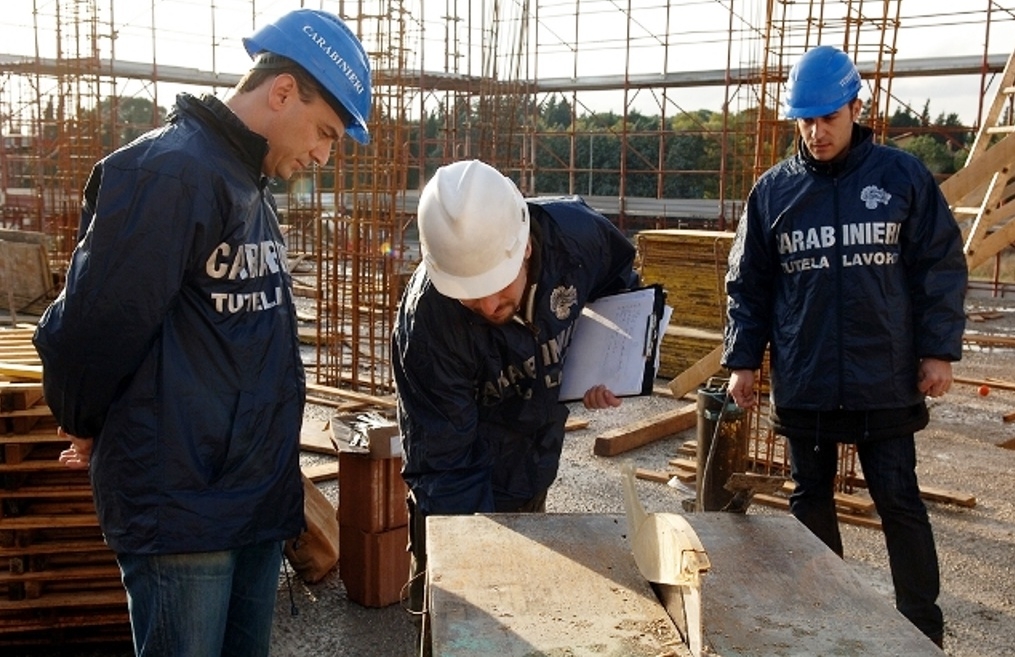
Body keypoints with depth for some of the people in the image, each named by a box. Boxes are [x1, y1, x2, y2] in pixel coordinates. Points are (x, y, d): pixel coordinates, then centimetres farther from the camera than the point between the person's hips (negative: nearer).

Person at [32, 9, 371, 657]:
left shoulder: (250, 184, 14)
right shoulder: (170, 171, -17)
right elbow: (90, 329, -18)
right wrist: (88, 430, -1)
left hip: (258, 498, 9)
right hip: (180, 504, -9)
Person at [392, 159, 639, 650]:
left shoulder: (574, 232, -26)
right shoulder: (426, 321, -35)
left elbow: (621, 277, -1)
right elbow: (441, 463, -27)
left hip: (537, 461, 4)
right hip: (468, 480, -4)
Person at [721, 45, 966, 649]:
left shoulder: (903, 176, -2)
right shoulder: (773, 190, 2)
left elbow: (942, 268, 1)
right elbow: (748, 285, 7)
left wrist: (939, 350, -4)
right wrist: (742, 360, 3)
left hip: (887, 382, -2)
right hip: (804, 384, 2)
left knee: (900, 503, 6)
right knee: (811, 501, 13)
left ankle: (923, 629, 21)